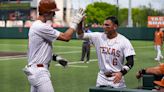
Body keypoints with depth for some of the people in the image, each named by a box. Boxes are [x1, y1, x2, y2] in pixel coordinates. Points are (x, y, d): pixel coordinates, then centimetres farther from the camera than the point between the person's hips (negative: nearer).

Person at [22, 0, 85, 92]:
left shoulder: (36, 25, 15)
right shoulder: (42, 27, -18)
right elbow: (66, 37, -18)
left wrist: (55, 57, 11)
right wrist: (75, 22, -7)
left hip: (35, 70, 11)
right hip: (39, 71, -11)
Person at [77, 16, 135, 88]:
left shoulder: (124, 41, -8)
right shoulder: (98, 37, 0)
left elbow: (130, 62, -11)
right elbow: (81, 35, -2)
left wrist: (121, 73, -26)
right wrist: (80, 22, -18)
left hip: (116, 79, -3)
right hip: (102, 79, 3)